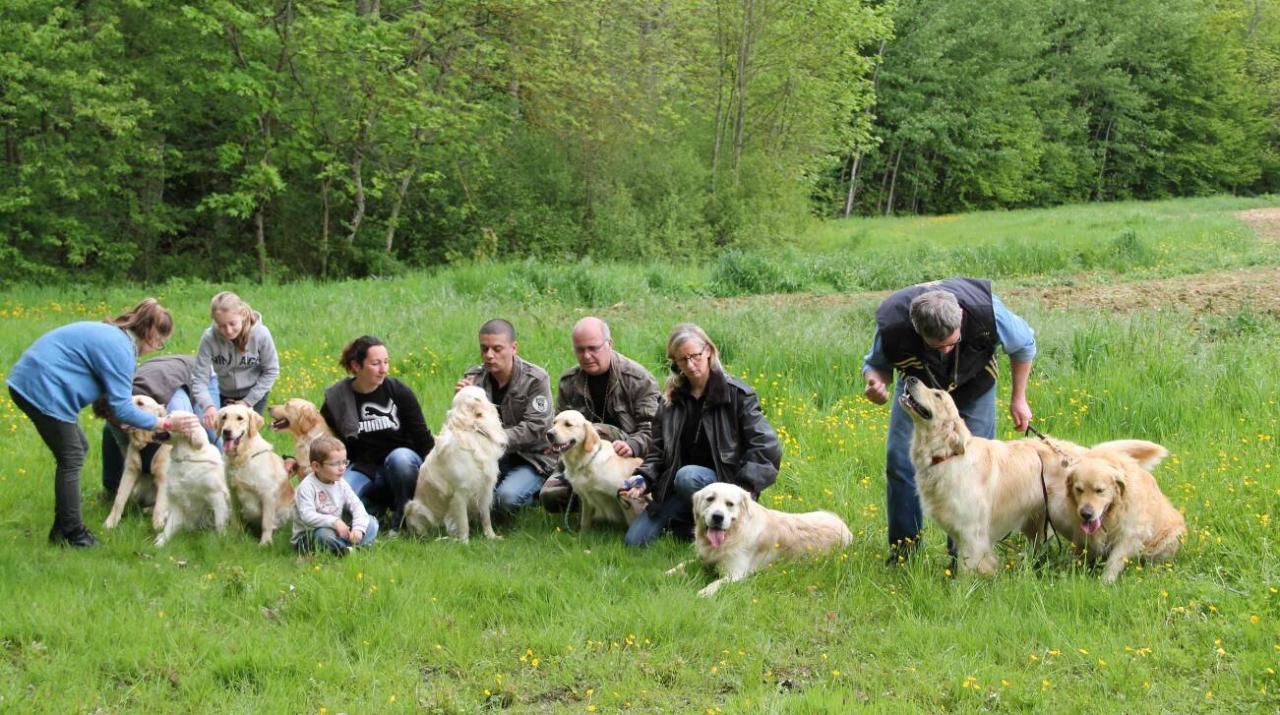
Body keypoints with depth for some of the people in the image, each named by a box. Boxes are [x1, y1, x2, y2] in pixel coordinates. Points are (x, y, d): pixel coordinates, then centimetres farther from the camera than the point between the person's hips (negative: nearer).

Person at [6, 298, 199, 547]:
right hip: (42, 389, -10)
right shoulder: (120, 348, -16)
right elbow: (121, 408, -15)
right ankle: (72, 534, 4)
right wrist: (166, 423, -11)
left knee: (78, 448, 16)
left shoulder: (110, 333, 15)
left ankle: (63, 528, 20)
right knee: (71, 459, -2)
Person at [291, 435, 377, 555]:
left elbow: (356, 506, -2)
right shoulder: (307, 487, -17)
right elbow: (307, 516, -28)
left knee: (372, 523, -5)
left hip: (336, 531, 7)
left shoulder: (341, 484, 3)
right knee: (324, 534, -41)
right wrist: (334, 522, -35)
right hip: (308, 536, -7)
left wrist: (358, 528, -21)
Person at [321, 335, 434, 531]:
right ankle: (377, 504, 0)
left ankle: (402, 515, -13)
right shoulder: (337, 398, -4)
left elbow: (422, 437, 0)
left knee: (399, 457, -38)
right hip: (363, 469, 1)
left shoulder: (399, 392, -6)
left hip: (403, 461, -1)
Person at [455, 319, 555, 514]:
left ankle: (531, 492, 4)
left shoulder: (535, 379, -8)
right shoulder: (474, 378, 3)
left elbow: (535, 428, -16)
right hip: (491, 459, 4)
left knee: (507, 497, -32)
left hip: (531, 458, -4)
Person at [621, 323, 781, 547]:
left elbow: (767, 447, -11)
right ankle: (689, 520, 13)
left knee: (688, 476, -38)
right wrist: (644, 478, -8)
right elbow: (659, 450, 12)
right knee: (635, 540, -9)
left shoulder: (737, 394, -6)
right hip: (676, 488, 5)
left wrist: (744, 489, -21)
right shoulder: (671, 399, 10)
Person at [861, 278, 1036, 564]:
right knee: (899, 459, -8)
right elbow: (876, 362, -13)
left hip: (973, 386, 0)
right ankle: (904, 541, 10)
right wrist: (875, 381, -38)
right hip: (918, 384, 1)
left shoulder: (985, 310, -39)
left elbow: (1023, 345, -15)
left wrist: (1018, 398, -8)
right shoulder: (892, 326, -39)